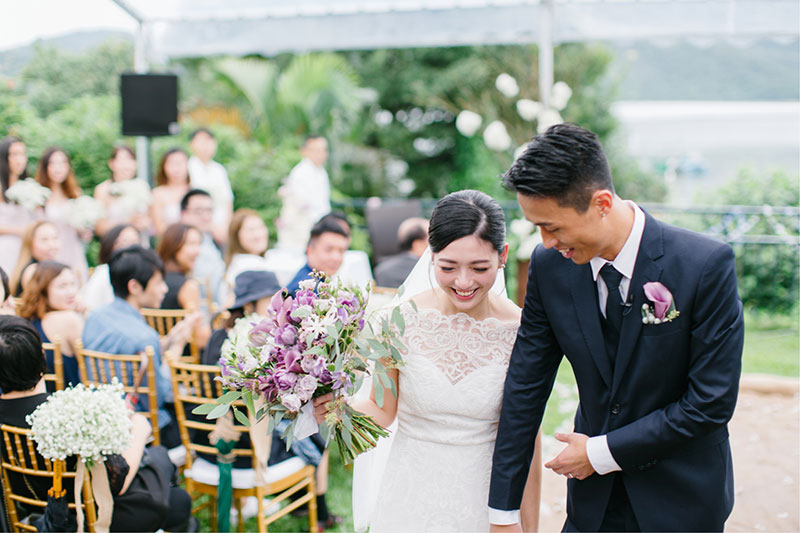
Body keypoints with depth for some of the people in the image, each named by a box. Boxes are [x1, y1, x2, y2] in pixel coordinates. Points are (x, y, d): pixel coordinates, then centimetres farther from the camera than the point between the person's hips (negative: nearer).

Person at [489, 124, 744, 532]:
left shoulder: (705, 264, -21)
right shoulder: (549, 265, -10)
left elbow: (713, 402, -18)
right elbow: (526, 386, -5)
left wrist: (603, 452, -15)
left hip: (680, 500, -2)